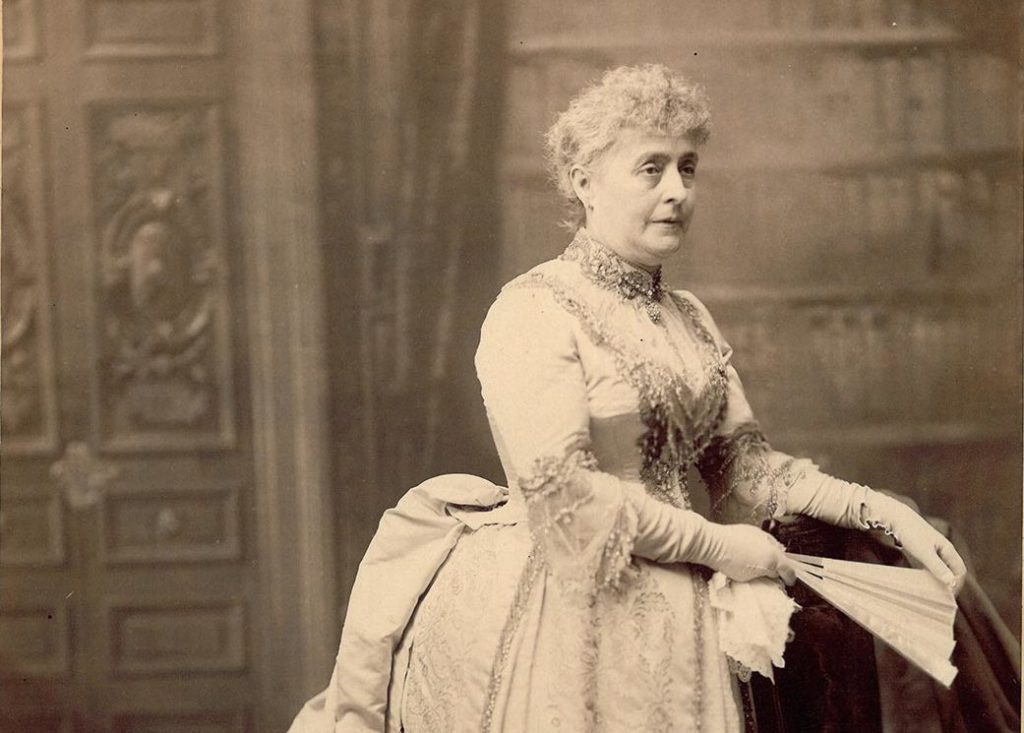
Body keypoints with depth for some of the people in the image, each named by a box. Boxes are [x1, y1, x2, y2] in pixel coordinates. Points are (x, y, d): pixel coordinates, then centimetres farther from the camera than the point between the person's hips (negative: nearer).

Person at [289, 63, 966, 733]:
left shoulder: (689, 319, 11)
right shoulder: (533, 312, -13)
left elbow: (744, 464, 11)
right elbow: (562, 492, -20)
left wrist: (883, 512, 0)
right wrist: (717, 545, -14)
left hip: (672, 623, 7)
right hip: (569, 611, -7)